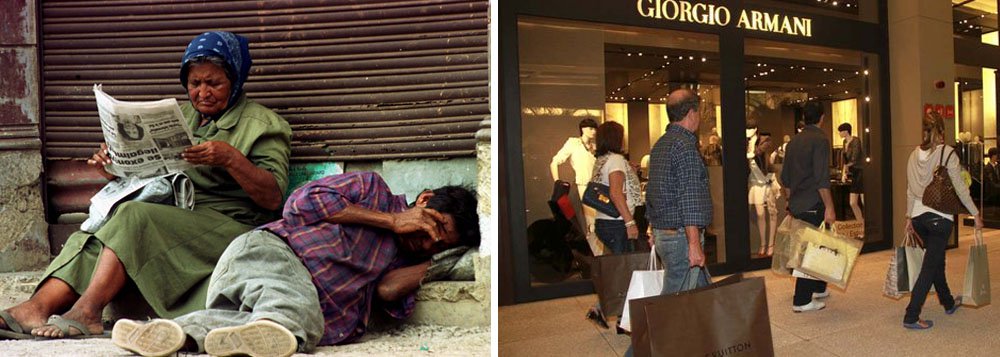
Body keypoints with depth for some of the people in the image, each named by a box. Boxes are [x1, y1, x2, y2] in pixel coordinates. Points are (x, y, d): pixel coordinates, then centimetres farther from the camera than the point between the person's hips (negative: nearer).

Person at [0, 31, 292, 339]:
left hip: (231, 227, -6)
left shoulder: (263, 124, 2)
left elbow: (273, 198, -9)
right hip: (172, 217, 6)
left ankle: (86, 312, -27)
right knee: (92, 240, -18)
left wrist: (231, 158, -23)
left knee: (134, 216, -27)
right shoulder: (178, 116, 22)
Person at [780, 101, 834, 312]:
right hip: (813, 205, -8)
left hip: (797, 205, 8)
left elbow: (785, 178, 16)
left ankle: (818, 288, 33)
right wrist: (829, 207, -17)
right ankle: (801, 301, 0)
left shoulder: (794, 141, 12)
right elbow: (822, 179, -19)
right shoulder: (820, 140, -12)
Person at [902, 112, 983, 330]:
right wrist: (976, 214, 3)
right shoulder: (947, 153, -11)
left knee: (936, 260, 23)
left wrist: (909, 217, 18)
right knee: (930, 266, -3)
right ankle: (911, 316, -6)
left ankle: (948, 303, 40)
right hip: (940, 217, -6)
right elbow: (960, 188, -7)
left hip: (918, 216, 6)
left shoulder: (914, 155, 4)